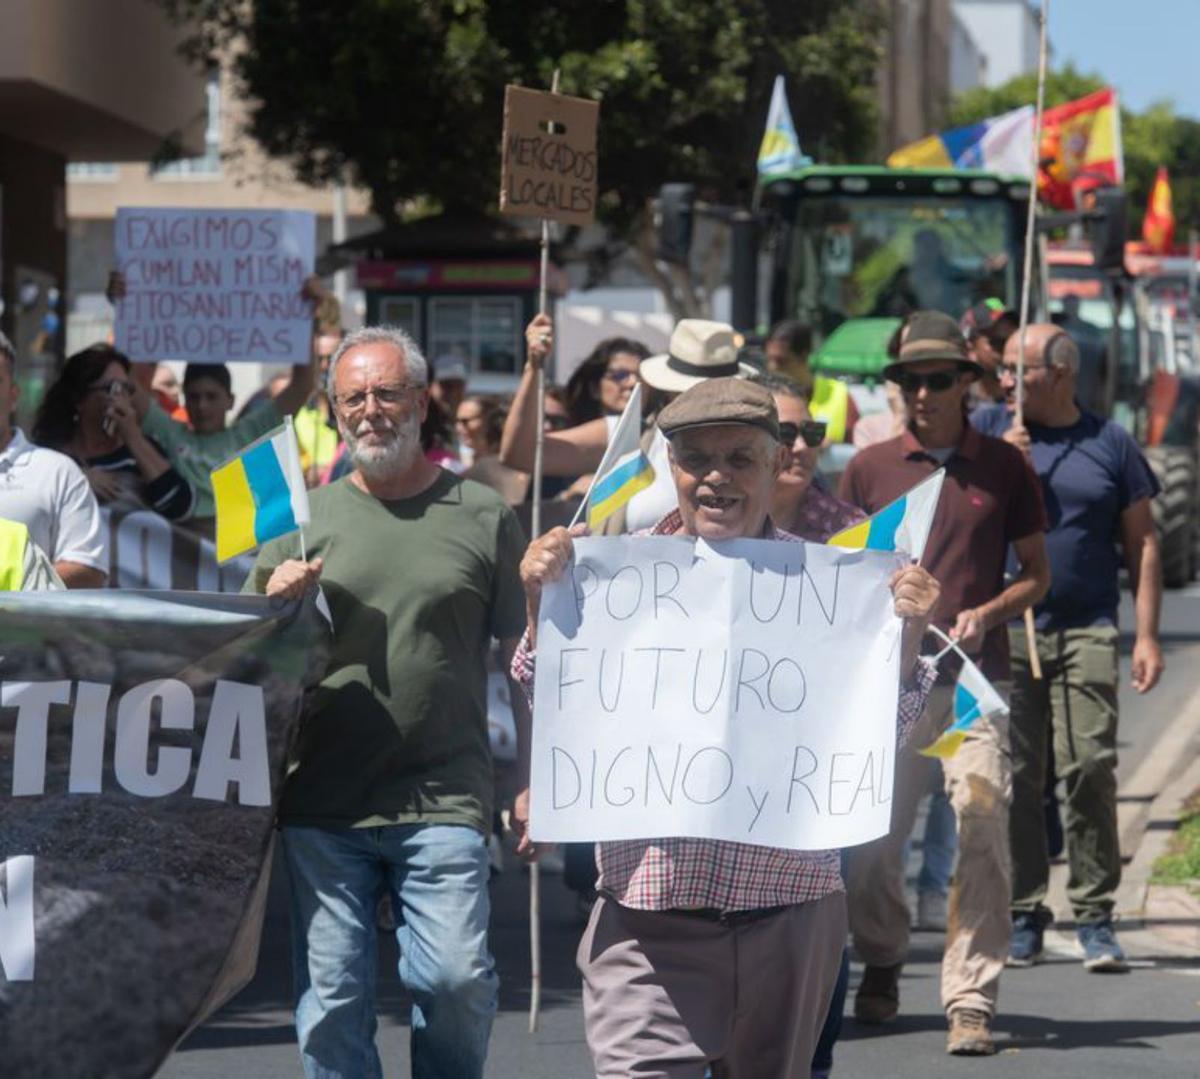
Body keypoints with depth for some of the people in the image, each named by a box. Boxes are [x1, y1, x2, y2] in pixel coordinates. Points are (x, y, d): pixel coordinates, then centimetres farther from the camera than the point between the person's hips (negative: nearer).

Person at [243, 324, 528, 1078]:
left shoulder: (483, 517, 6)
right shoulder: (304, 519, 10)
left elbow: (525, 656, 8)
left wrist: (534, 780, 0)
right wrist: (276, 602, -8)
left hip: (444, 805, -2)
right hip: (321, 806, 2)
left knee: (459, 981, -9)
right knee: (332, 1000, 1)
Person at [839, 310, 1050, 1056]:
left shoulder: (1005, 466, 7)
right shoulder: (869, 468, 9)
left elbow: (1037, 574, 12)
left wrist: (986, 615, -6)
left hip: (975, 678, -1)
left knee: (982, 821, -15)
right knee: (875, 834, 3)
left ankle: (972, 1000, -12)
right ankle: (880, 967, 29)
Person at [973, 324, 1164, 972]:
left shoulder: (1110, 444, 9)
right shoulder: (986, 430, 11)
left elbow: (1142, 544, 10)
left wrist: (1146, 635, 2)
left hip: (1087, 632, -1)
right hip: (1004, 630, 1)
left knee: (1090, 769, -10)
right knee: (1015, 776, 1)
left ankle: (1094, 916, -3)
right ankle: (1023, 916, 9)